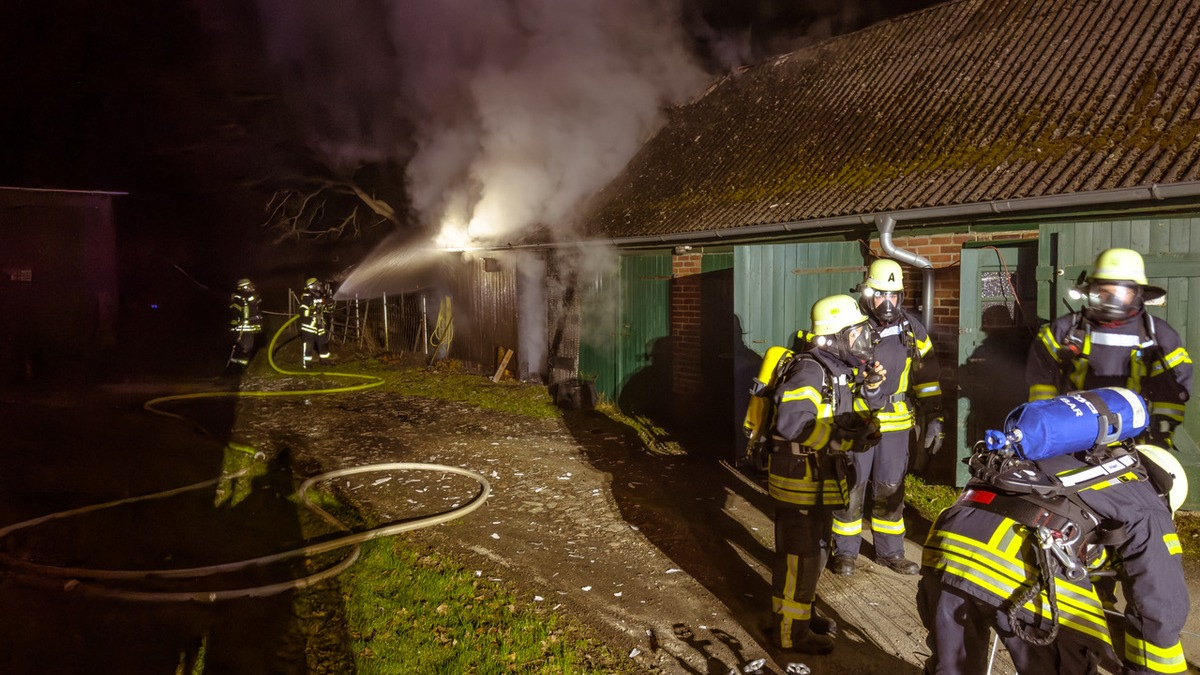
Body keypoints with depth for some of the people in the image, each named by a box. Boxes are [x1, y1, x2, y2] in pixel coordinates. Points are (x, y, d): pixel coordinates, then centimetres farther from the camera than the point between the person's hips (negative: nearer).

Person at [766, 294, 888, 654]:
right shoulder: (810, 371, -22)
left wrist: (870, 389, 0)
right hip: (799, 477, -10)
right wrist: (840, 439, -28)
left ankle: (799, 611, 40)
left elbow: (854, 416, 15)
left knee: (814, 550, 22)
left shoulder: (839, 370, 9)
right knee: (799, 556, 1)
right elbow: (791, 423, -32)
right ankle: (791, 632, 14)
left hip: (819, 477, 10)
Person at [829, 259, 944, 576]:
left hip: (895, 423, 3)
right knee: (851, 487, 4)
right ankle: (845, 552, 19)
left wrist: (934, 417, 6)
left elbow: (927, 375, 10)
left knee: (891, 489, 12)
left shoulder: (910, 327, 3)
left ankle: (890, 551, 28)